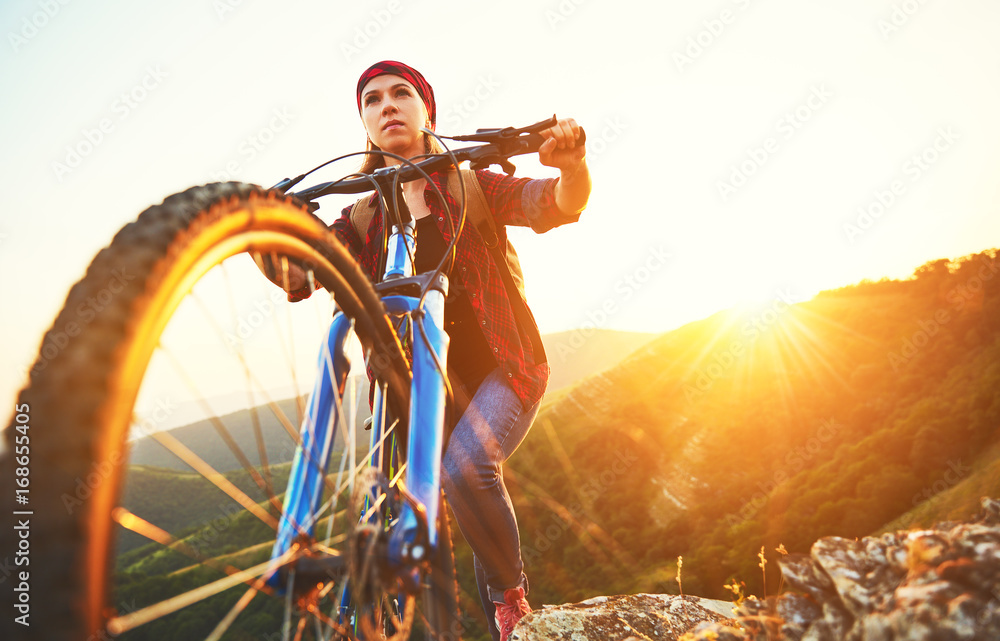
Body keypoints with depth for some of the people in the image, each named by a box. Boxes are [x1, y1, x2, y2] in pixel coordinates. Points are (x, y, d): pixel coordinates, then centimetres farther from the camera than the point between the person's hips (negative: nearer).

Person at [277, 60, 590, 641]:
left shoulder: (469, 188, 1)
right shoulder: (362, 215, 7)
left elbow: (560, 205, -14)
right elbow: (300, 275, -8)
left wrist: (572, 164, -36)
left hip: (501, 367, -3)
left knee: (465, 465, -29)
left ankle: (513, 593, -2)